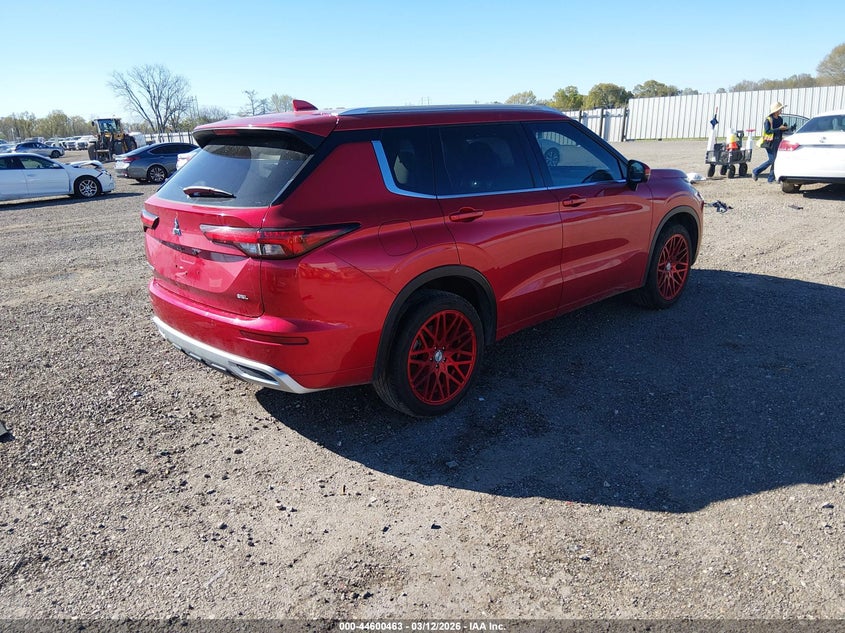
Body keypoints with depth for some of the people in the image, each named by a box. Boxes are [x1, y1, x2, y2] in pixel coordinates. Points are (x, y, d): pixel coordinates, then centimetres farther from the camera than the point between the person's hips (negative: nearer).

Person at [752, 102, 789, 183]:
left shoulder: (780, 119, 13)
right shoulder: (768, 119, -9)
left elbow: (780, 131, 21)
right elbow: (767, 131, -16)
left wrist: (785, 129, 2)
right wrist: (779, 129, -17)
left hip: (777, 142, 7)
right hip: (770, 142, -7)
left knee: (776, 160, 3)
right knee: (772, 160, -10)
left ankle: (771, 178, 7)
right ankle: (756, 171, 6)